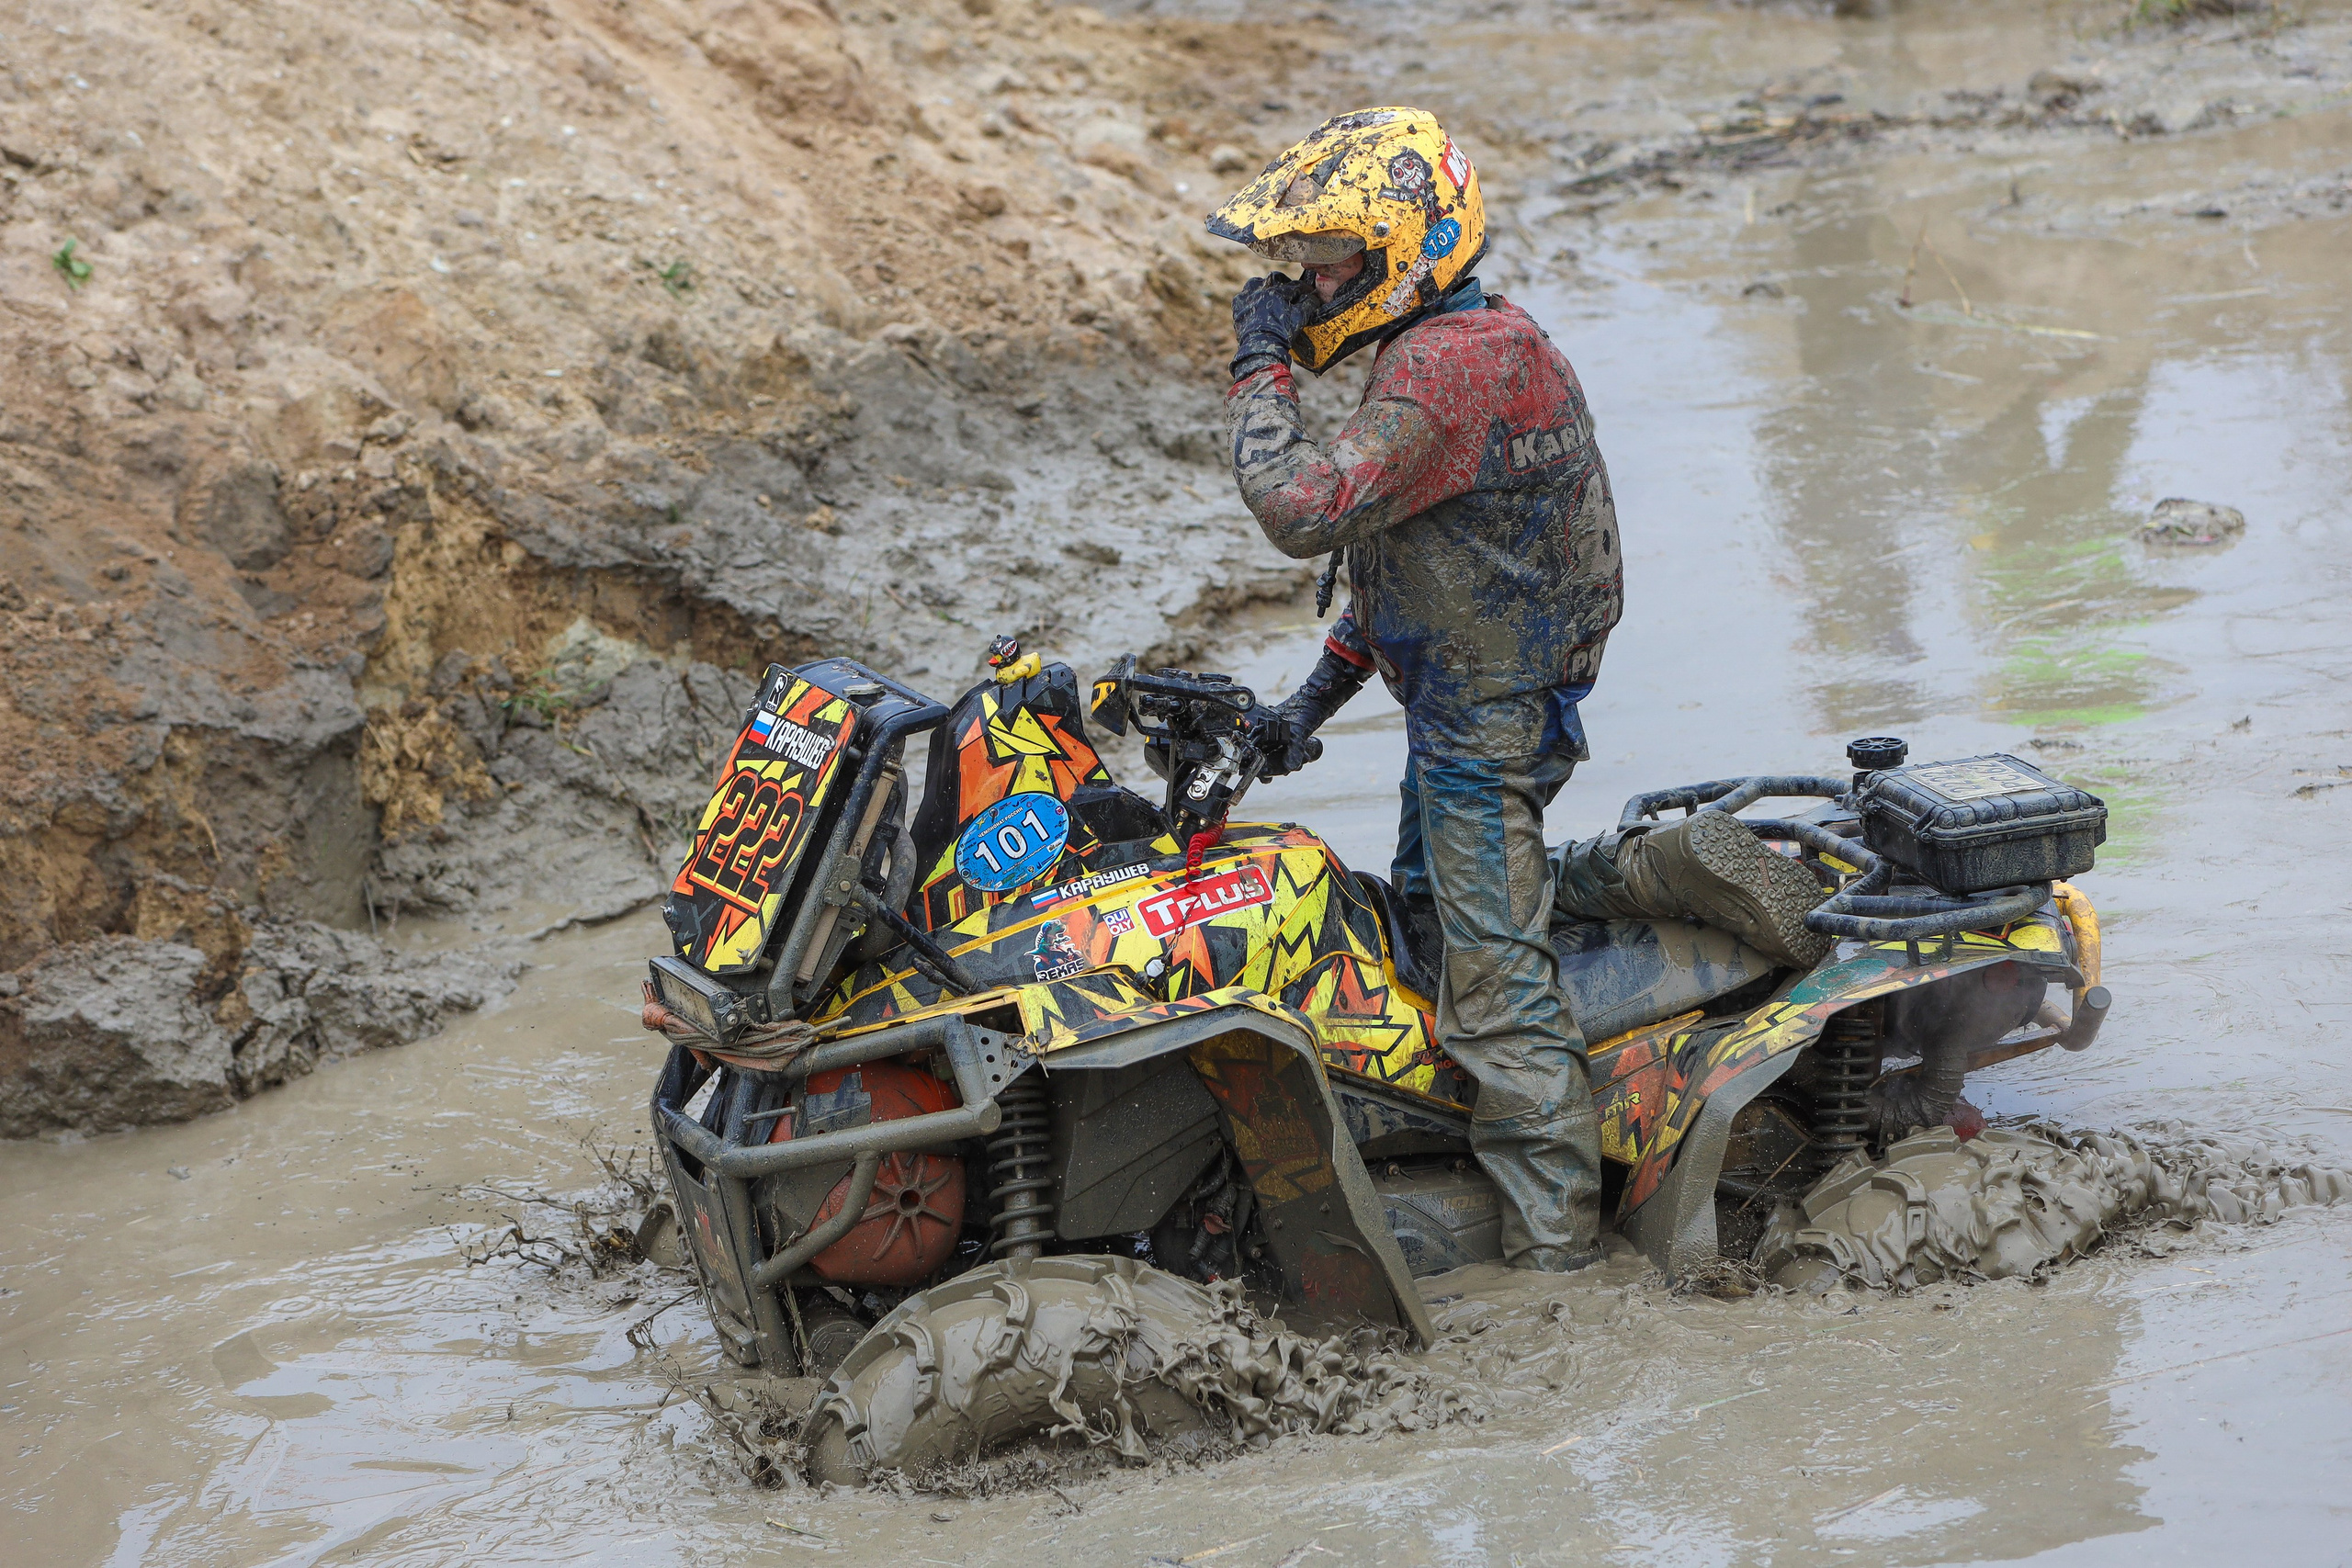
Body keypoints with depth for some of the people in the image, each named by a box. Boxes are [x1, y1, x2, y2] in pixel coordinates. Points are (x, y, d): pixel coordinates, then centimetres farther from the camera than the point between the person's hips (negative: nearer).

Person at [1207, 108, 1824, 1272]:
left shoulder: (1444, 368, -23)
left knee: (1497, 986, -8)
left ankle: (1551, 1244, -6)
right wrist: (1312, 701, 16)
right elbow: (1394, 560, 19)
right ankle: (1657, 876, 15)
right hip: (1467, 706, 10)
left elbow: (1305, 512, -33)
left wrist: (1260, 373, -20)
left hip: (1484, 724, -10)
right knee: (1430, 902, 24)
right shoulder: (1464, 346, 12)